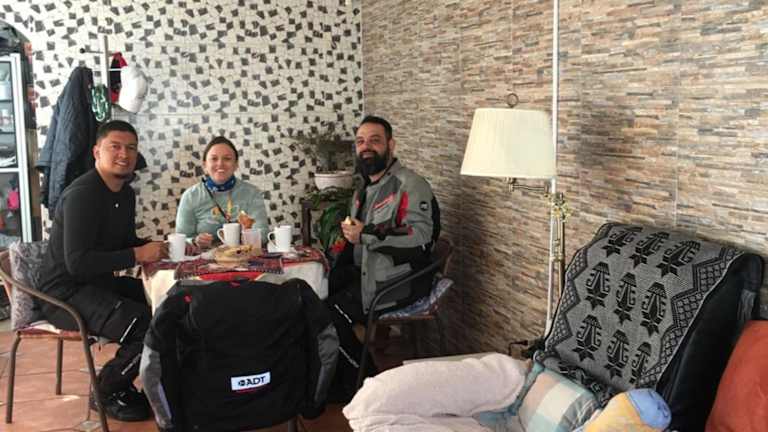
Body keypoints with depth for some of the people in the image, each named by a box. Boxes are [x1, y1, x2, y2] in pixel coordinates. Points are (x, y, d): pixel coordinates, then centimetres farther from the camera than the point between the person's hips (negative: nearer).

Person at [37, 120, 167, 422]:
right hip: (66, 292, -9)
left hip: (100, 283, 10)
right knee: (152, 326, -27)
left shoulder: (126, 194, 9)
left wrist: (158, 248, -1)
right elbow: (77, 263, -27)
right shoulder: (81, 194, -20)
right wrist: (137, 255, -23)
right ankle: (106, 391, 0)